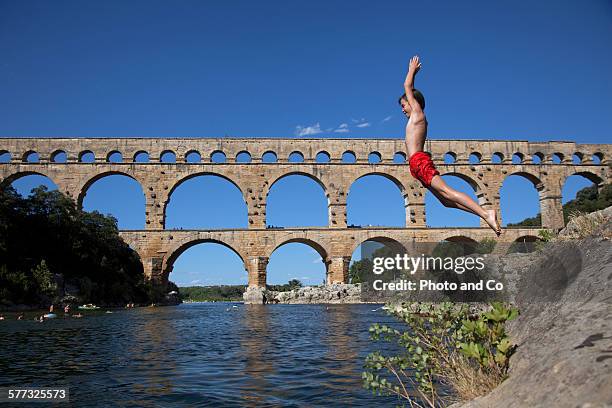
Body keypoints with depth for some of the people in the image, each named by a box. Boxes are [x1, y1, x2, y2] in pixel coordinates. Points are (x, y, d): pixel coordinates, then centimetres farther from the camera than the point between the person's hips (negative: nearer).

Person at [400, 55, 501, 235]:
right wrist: (413, 73, 43)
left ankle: (486, 214, -32)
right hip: (418, 165, 10)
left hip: (419, 161, -9)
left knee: (447, 192, -22)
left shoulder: (417, 113, 3)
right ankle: (485, 214, -4)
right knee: (446, 200, 3)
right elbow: (410, 88, 39)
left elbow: (407, 86, 8)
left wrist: (412, 69, 22)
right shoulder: (417, 118, 25)